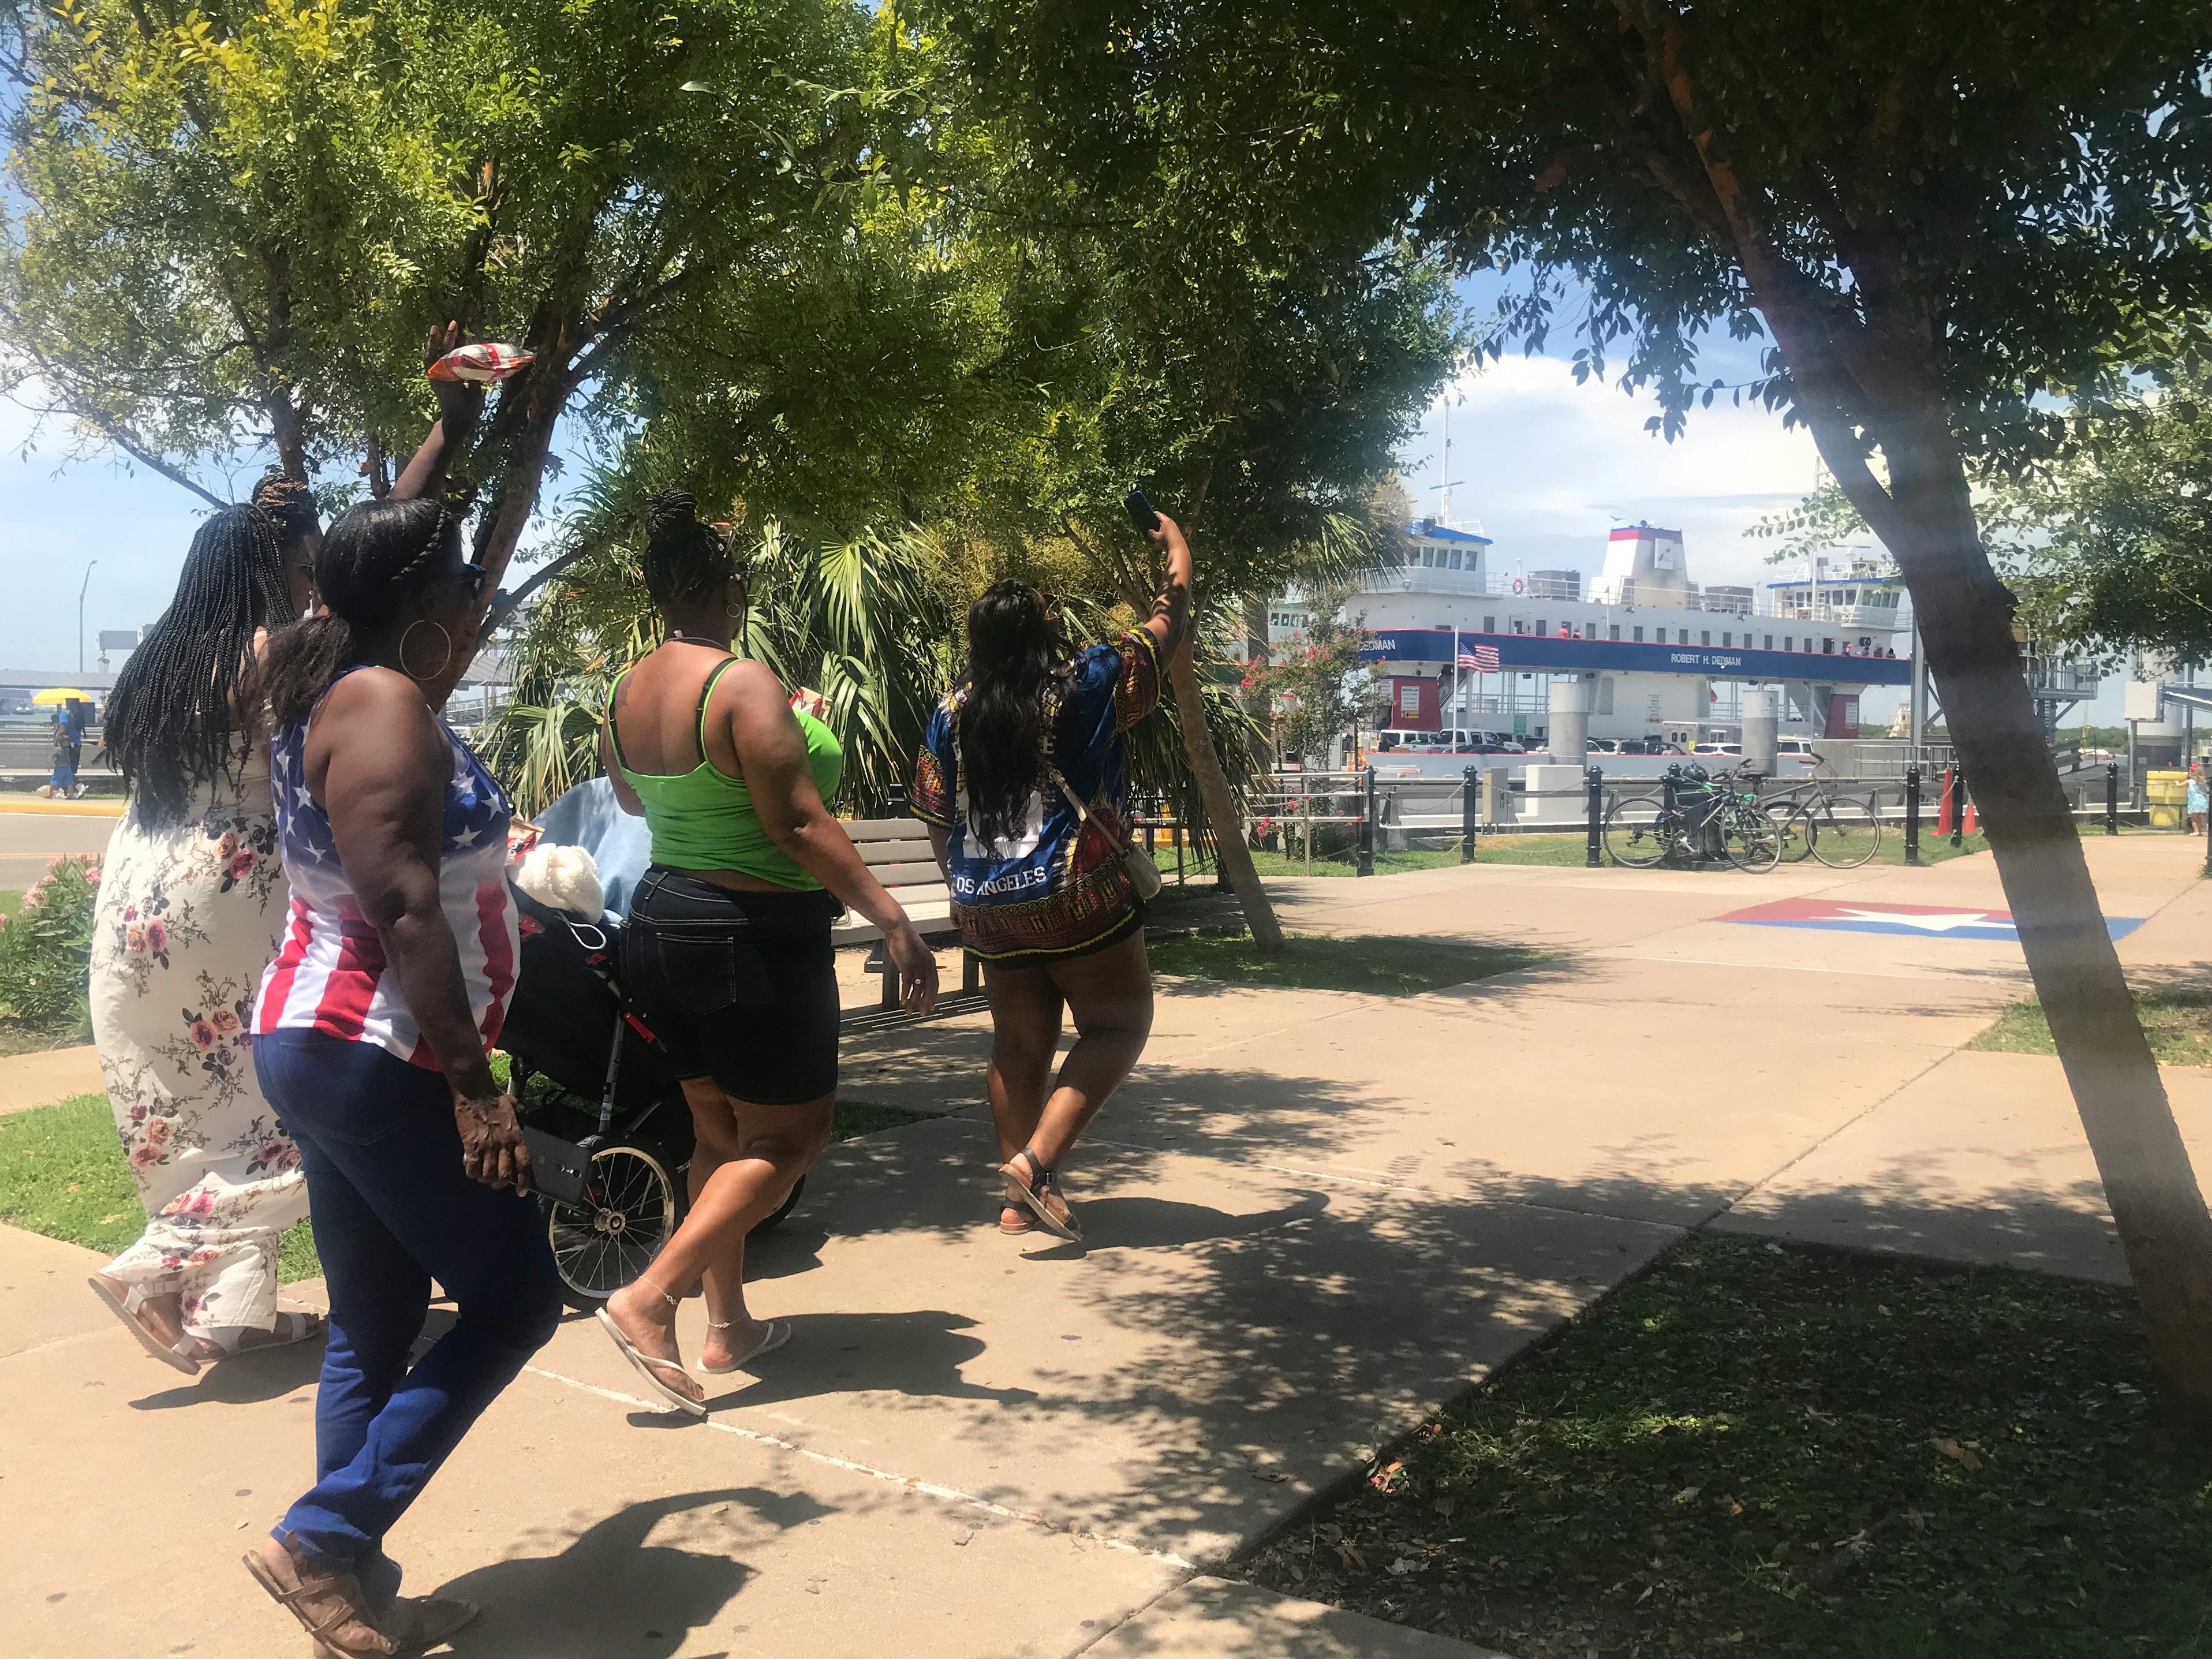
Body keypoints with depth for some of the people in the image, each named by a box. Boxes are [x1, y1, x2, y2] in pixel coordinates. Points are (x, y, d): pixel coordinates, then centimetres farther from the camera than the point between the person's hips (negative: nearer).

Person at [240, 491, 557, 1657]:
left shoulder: (330, 687, 11)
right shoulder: (385, 703, -17)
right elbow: (406, 912, -24)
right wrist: (474, 1084, -26)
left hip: (319, 1042, 11)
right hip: (379, 1058, -11)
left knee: (375, 1325, 14)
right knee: (513, 1303, 0)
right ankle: (323, 1537, 1)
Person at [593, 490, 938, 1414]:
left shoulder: (625, 693, 5)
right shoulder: (743, 685, -19)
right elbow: (799, 825, -24)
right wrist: (891, 920, -23)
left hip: (661, 921, 8)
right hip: (754, 932, -8)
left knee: (720, 1132, 18)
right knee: (787, 1139, 4)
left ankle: (730, 1323, 26)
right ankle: (650, 1299, -5)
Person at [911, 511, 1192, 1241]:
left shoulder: (951, 714, 3)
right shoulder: (1084, 687, -9)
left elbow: (937, 822, 9)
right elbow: (1169, 624, 2)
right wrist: (1177, 545, 17)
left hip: (990, 909, 6)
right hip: (1077, 900, -5)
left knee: (1020, 1044, 15)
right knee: (1118, 1024, 9)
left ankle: (1020, 1199, 20)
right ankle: (1038, 1159, -5)